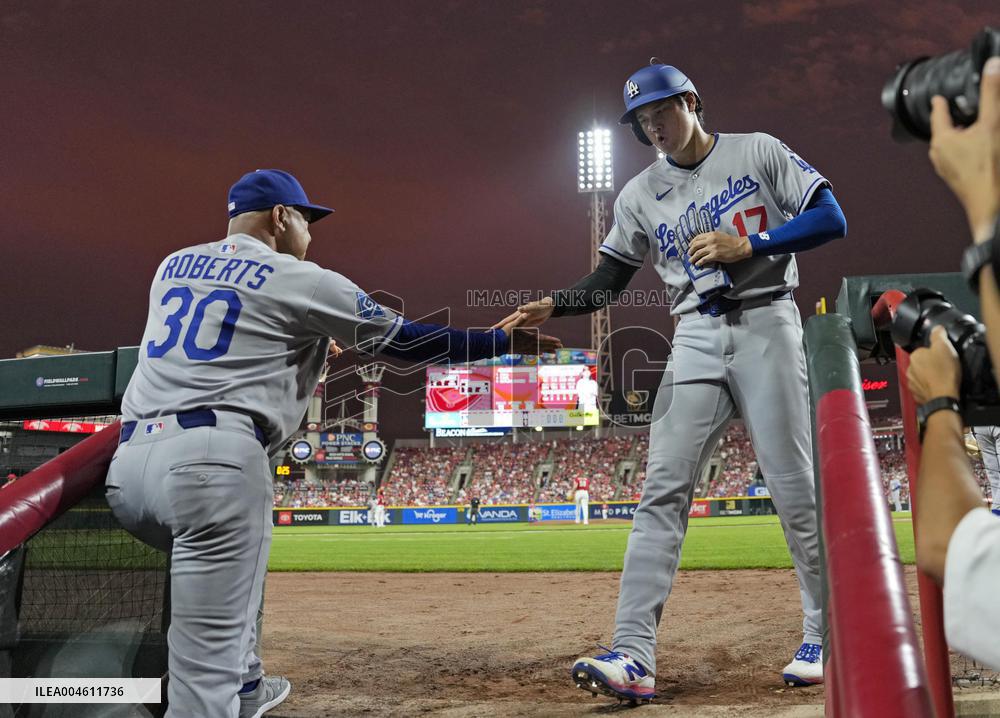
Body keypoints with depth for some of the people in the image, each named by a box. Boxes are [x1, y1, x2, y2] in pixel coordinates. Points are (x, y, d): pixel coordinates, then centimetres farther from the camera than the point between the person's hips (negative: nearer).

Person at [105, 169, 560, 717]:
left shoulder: (171, 266, 22)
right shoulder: (299, 280, 4)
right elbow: (404, 340, 7)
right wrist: (504, 340, 19)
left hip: (128, 462, 8)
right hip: (212, 460, -8)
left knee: (229, 563, 34)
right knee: (207, 658, -8)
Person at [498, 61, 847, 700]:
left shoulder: (759, 152, 4)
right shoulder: (640, 194, 13)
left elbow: (832, 220, -1)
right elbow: (609, 281, 12)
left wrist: (748, 245, -13)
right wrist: (552, 306, -7)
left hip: (766, 325, -2)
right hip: (696, 340, 3)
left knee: (794, 484, -2)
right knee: (663, 490, -9)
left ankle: (825, 637, 16)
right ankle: (634, 655, -12)